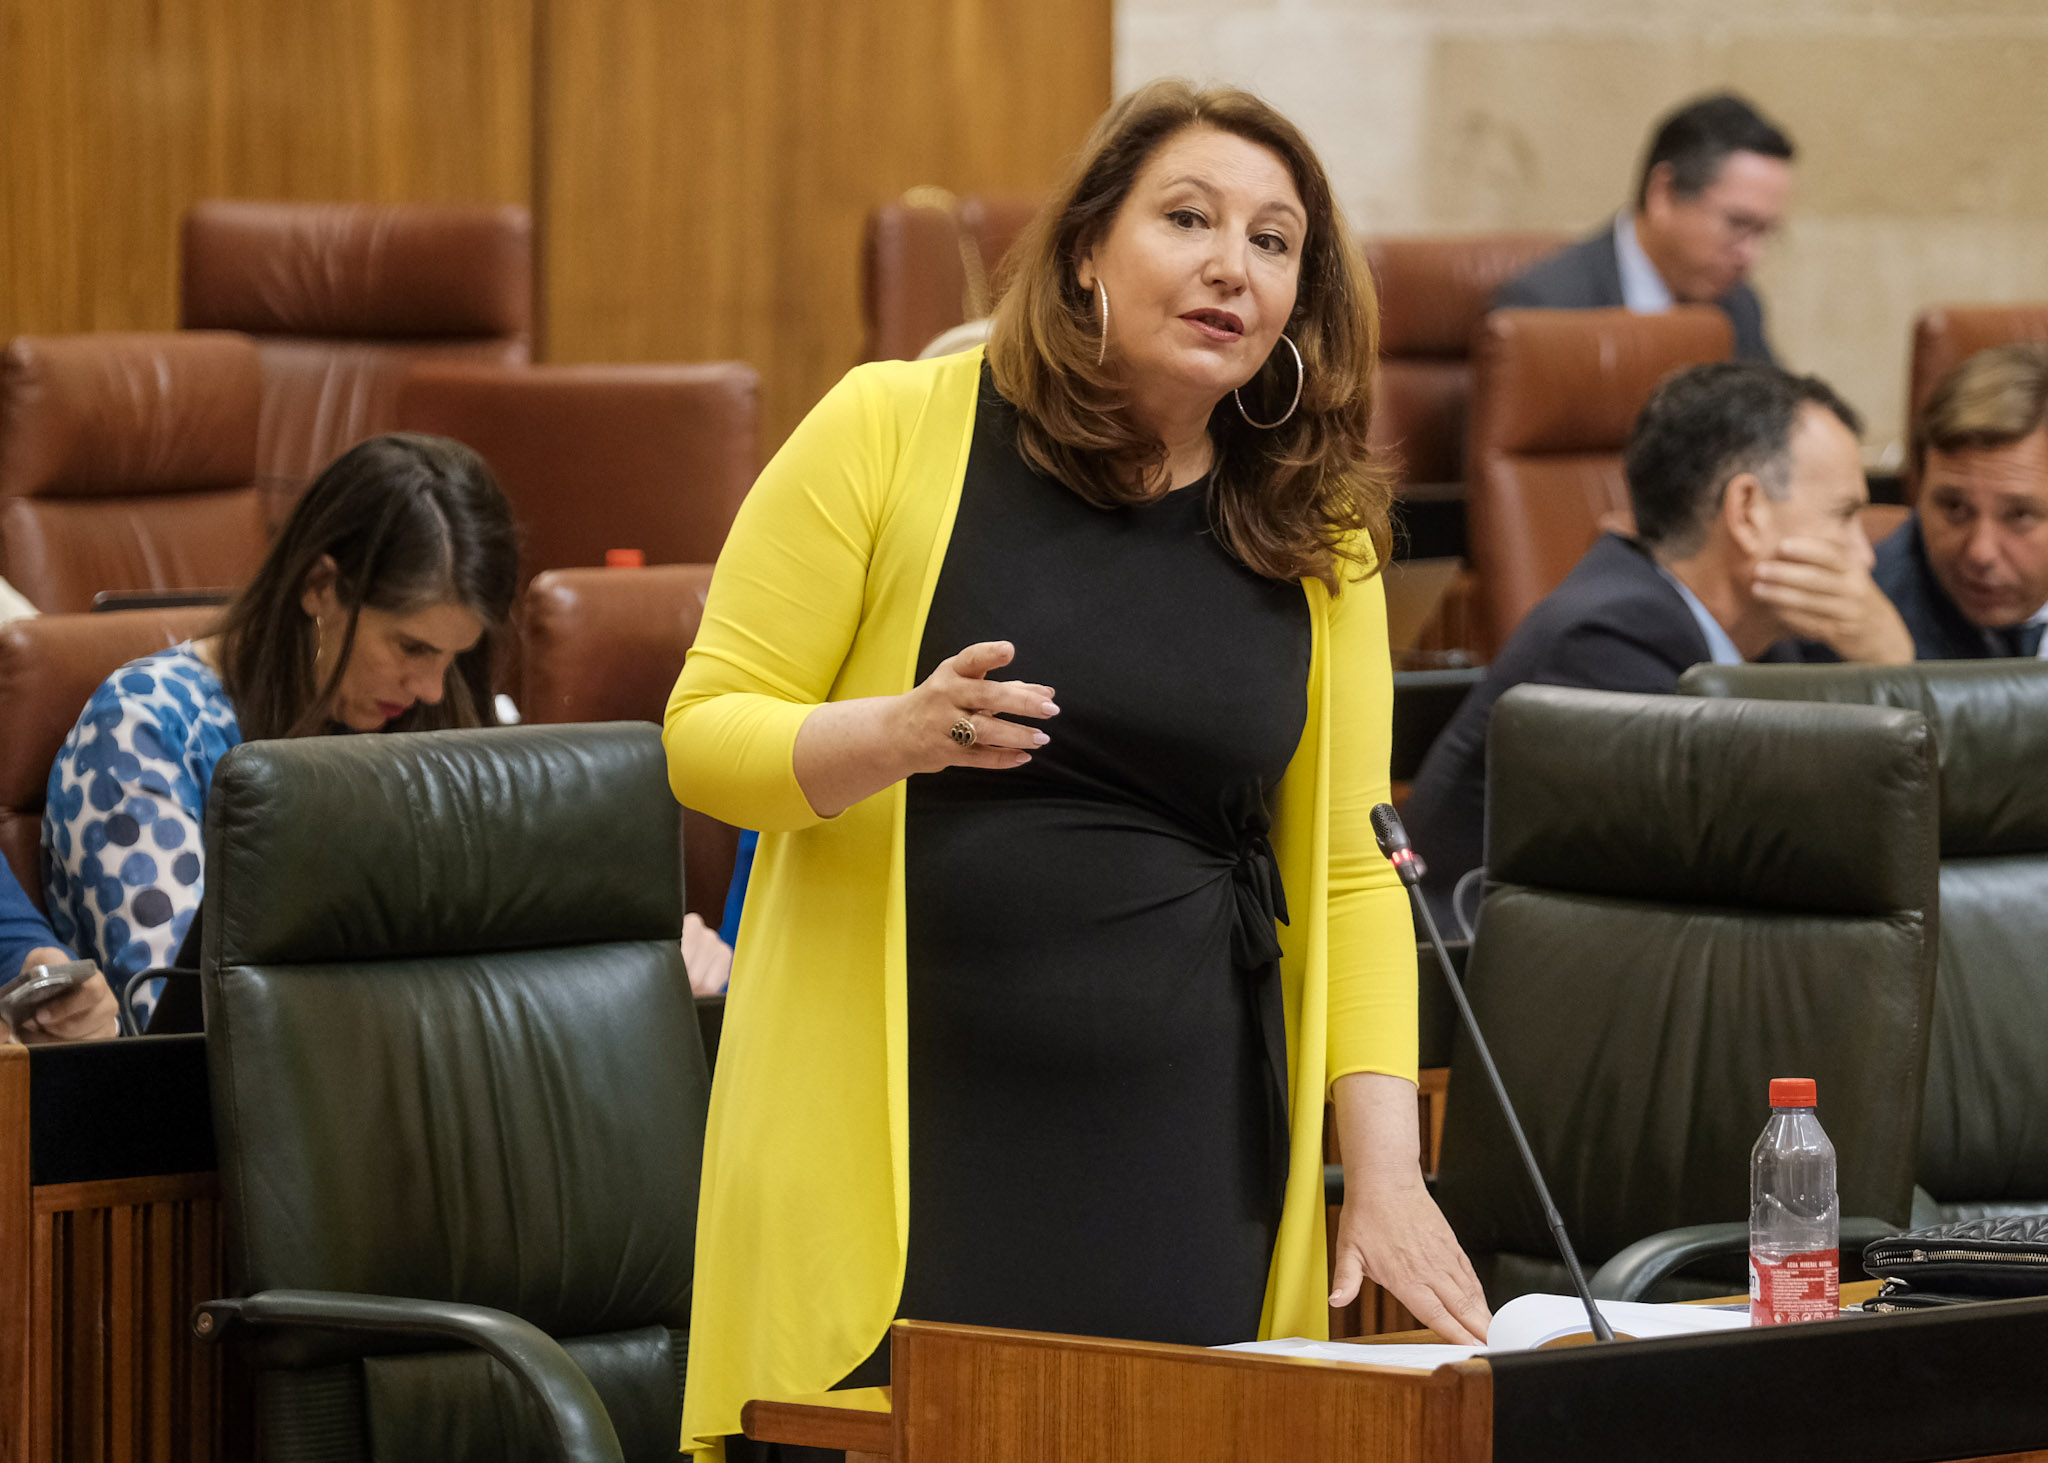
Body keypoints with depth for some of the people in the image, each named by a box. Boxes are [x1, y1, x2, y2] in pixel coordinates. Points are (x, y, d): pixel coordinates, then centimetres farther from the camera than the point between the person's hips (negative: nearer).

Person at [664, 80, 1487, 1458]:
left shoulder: (1316, 539, 9)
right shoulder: (892, 430, 0)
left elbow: (1349, 872, 9)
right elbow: (707, 735, 0)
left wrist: (1386, 1174, -1)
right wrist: (897, 736, -20)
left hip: (1184, 1138, 3)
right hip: (900, 1125, -3)